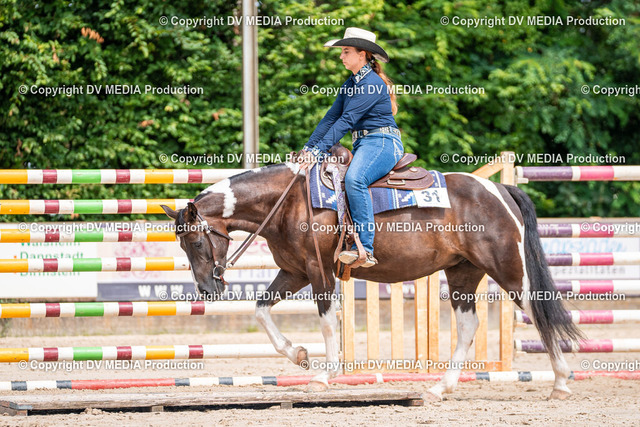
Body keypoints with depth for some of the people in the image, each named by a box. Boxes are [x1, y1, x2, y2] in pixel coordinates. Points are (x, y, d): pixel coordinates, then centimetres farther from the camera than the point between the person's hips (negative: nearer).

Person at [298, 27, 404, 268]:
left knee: (354, 179, -34)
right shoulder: (352, 83, 17)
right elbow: (332, 117, 17)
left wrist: (319, 151, -23)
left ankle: (365, 249, -39)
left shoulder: (372, 83, -12)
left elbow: (346, 121, -19)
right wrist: (308, 147, 8)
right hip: (362, 145, 11)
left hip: (382, 143, -11)